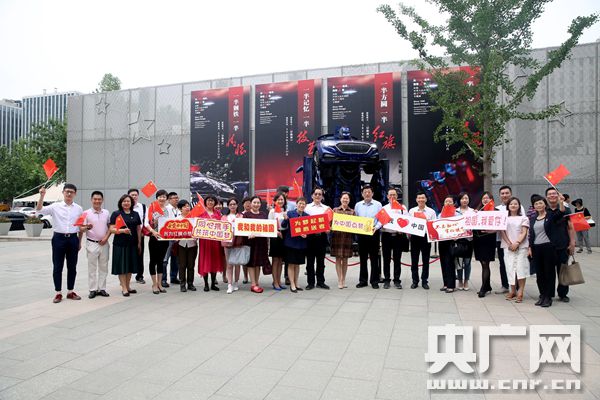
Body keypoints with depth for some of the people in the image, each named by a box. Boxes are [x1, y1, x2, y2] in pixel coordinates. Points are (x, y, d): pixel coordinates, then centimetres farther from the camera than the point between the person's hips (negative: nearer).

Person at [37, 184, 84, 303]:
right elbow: (39, 210, -13)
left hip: (73, 238, 2)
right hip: (59, 238, -2)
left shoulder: (78, 208, 6)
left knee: (72, 267, 8)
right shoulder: (55, 206, 0)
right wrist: (42, 196, -25)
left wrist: (79, 242, 12)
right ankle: (58, 293, 14)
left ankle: (70, 291, 20)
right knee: (57, 266, 4)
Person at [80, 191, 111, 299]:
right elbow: (81, 229, -6)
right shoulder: (87, 213, -3)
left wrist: (106, 237, -4)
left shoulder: (106, 213, 6)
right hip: (92, 244, -3)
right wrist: (87, 228, -28)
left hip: (104, 244, 3)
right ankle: (93, 289, 11)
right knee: (92, 268, 3)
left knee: (103, 267, 8)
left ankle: (102, 288, 17)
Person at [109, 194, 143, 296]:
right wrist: (122, 230, -24)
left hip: (132, 244, 4)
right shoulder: (116, 214, -1)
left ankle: (128, 286, 22)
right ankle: (124, 288, 7)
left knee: (130, 265, 10)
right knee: (122, 265, -1)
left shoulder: (135, 214, 10)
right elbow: (112, 229, -7)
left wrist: (139, 243, 9)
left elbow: (139, 229, 12)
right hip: (120, 244, -4)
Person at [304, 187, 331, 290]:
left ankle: (320, 281, 18)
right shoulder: (307, 207, 4)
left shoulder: (326, 208, 11)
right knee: (310, 260, 4)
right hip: (310, 236, -2)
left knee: (321, 260, 8)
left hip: (322, 236, 2)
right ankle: (310, 282, 13)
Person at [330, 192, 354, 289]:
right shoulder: (335, 210, 7)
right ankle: (340, 280, 5)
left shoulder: (352, 211, 9)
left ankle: (344, 280, 18)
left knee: (345, 259, 6)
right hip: (337, 236, -1)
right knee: (338, 258, -1)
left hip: (347, 236, 1)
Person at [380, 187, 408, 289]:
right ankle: (386, 280, 13)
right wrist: (381, 225, -14)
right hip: (386, 235, 1)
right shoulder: (384, 208, 11)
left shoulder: (402, 208, 8)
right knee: (386, 259, 5)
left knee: (397, 259, 4)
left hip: (398, 235, -1)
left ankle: (397, 280, 13)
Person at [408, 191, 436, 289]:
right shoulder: (411, 211, 7)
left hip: (426, 237, -1)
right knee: (414, 260, 6)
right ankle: (415, 281, 16)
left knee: (426, 260, 6)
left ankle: (425, 281, 17)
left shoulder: (431, 211, 4)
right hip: (414, 237, 1)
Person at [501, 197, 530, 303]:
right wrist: (509, 244, -8)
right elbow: (502, 232, 4)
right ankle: (512, 291, 8)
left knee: (521, 268, -8)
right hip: (508, 247, 2)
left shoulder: (524, 218, 8)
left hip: (521, 246, -2)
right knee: (510, 268, 1)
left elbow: (524, 233, -1)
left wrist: (517, 243, -14)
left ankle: (520, 292, -4)